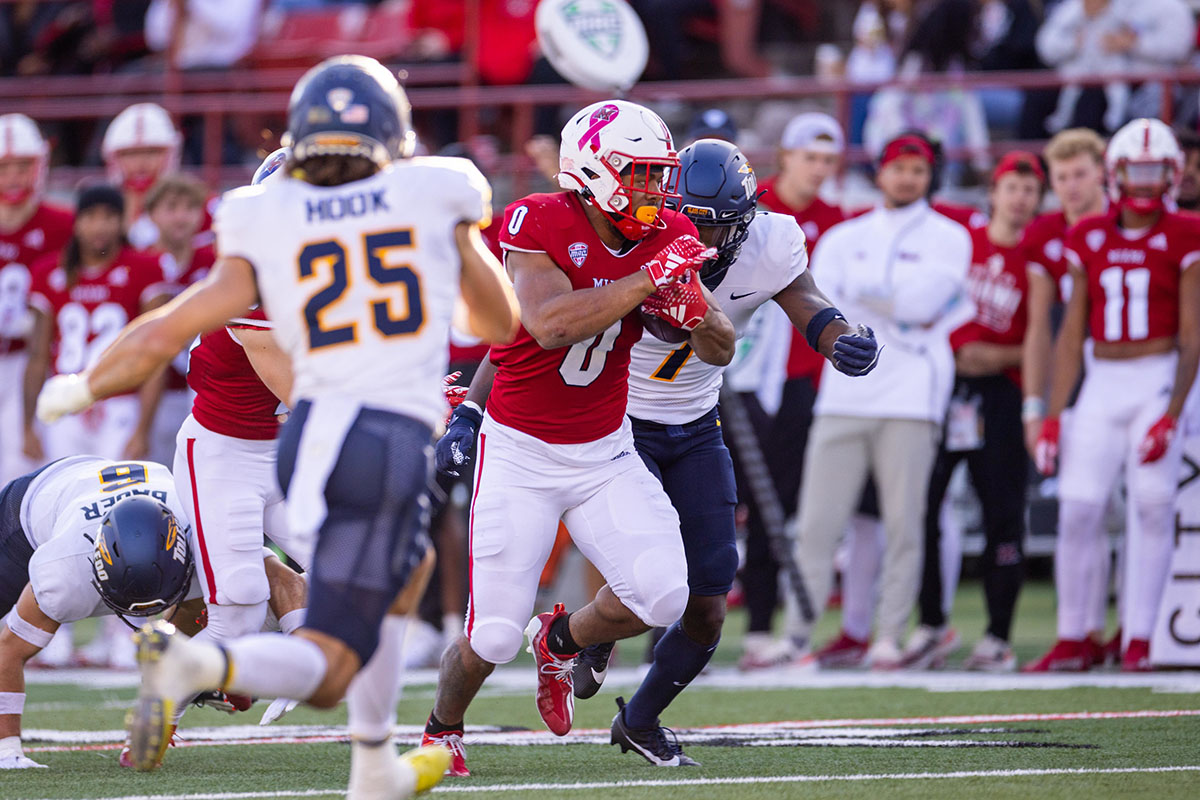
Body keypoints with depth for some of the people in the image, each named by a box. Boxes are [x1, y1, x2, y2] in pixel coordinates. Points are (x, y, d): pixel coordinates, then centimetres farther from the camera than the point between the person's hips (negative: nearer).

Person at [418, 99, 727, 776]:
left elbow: (722, 352, 1)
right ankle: (443, 729, 29)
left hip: (605, 452, 4)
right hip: (522, 456, -4)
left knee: (661, 595, -14)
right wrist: (648, 279, -34)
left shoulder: (668, 238, -4)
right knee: (495, 635, -4)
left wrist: (693, 312, -22)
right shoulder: (538, 225, -19)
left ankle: (560, 642, 19)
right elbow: (549, 324, -35)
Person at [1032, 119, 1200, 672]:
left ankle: (1139, 640, -2)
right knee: (1079, 507, -4)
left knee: (1153, 504, -9)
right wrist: (1053, 415, 7)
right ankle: (1071, 640, 5)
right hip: (1101, 385, 3)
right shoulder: (1089, 239, 8)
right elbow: (1071, 334, 11)